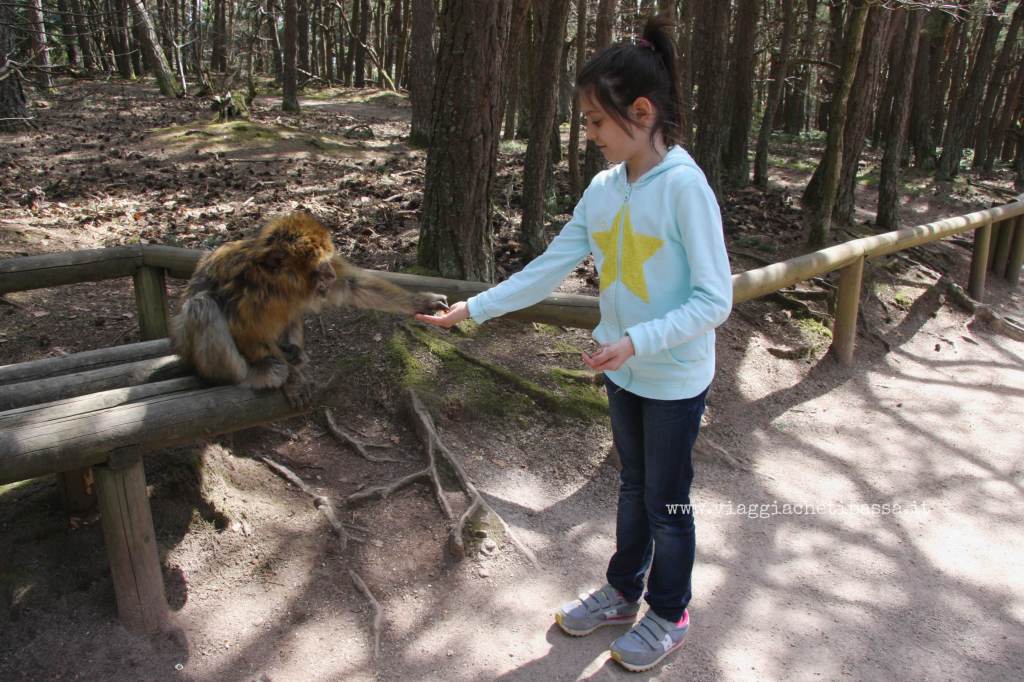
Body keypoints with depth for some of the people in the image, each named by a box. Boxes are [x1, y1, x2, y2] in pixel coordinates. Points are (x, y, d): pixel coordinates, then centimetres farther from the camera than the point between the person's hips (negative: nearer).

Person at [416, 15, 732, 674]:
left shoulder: (684, 186, -22)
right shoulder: (604, 188, -2)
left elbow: (715, 299, -21)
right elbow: (549, 268, 1)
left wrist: (638, 341, -30)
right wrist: (473, 308, -3)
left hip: (676, 380, -6)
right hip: (624, 372, 6)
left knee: (666, 503, 11)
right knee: (632, 487, 23)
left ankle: (669, 615, 35)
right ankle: (622, 592, 44)